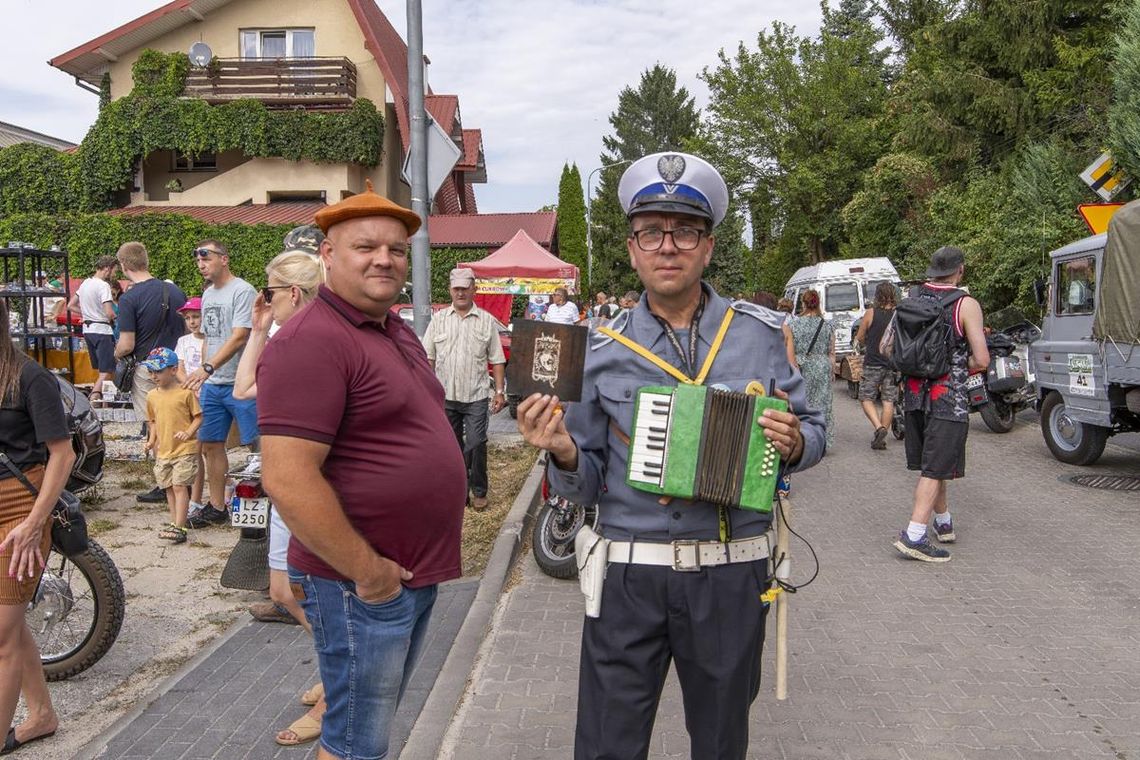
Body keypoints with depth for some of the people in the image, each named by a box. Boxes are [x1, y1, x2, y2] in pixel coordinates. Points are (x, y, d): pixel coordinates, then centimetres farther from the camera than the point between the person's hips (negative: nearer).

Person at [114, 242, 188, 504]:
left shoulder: (129, 299, -14)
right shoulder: (175, 290, 4)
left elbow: (126, 345, -14)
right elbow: (187, 330, 11)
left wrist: (116, 354, 8)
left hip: (148, 369, -5)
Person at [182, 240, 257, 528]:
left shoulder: (243, 291, -11)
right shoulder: (208, 294, 17)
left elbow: (239, 338, -20)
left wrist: (207, 367, -27)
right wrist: (203, 375, 17)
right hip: (212, 385, 9)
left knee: (257, 446, -5)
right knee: (210, 445, 12)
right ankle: (216, 508, 24)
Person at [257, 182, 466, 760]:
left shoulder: (398, 332, 11)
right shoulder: (312, 340, -19)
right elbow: (287, 478, -26)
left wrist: (420, 565, 16)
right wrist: (367, 571, -20)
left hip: (416, 573, 9)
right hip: (361, 583, -9)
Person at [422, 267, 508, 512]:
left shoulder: (486, 321, 4)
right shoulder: (438, 319, 7)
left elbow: (497, 360, 4)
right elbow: (428, 357, 7)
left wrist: (500, 391, -3)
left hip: (476, 396, -2)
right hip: (445, 396, 2)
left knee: (476, 444, -4)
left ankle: (479, 492, 11)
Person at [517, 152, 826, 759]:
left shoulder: (760, 334, -1)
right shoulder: (602, 350, -1)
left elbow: (812, 431, 7)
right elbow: (585, 485, 3)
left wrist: (795, 444, -15)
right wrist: (565, 453, -18)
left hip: (730, 576, 1)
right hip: (628, 576, 0)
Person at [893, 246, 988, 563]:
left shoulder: (910, 299, 4)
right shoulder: (966, 305, -10)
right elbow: (981, 361, -13)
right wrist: (957, 367, 6)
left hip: (913, 393, 6)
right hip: (949, 398, -6)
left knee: (932, 464, 19)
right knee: (935, 468, -2)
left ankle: (943, 522, 34)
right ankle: (914, 536, -7)